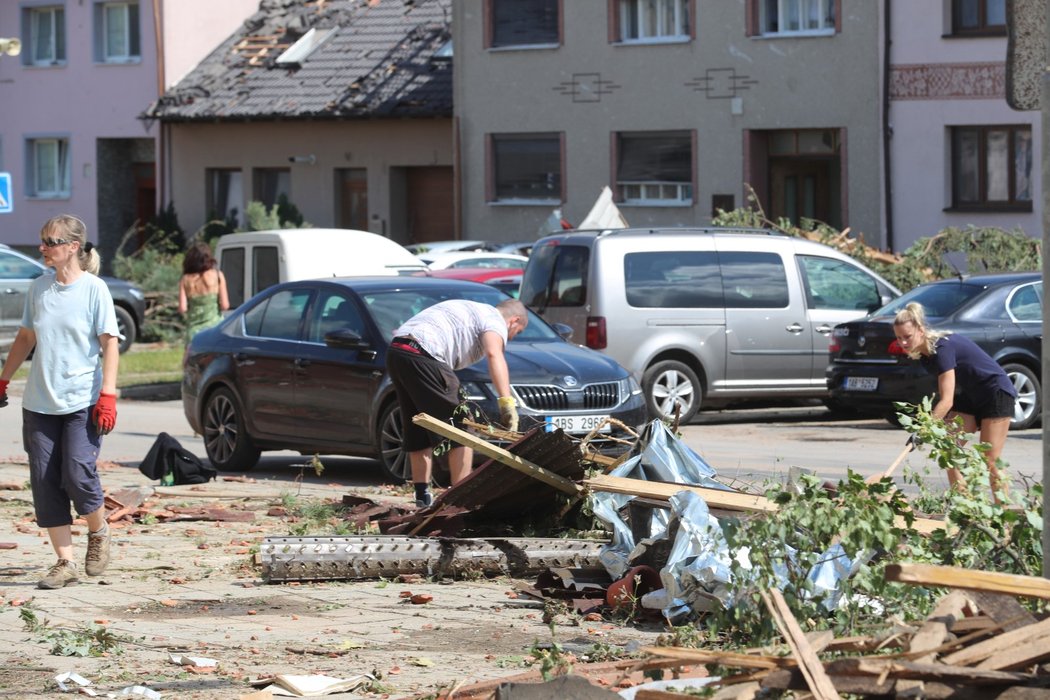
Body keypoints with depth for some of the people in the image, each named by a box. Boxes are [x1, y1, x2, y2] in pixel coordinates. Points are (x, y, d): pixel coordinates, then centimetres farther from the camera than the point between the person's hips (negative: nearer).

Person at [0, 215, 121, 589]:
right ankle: (65, 563, 6)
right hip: (39, 403, 5)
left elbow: (110, 343, -8)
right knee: (45, 483, 0)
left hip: (83, 403, -5)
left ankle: (98, 532, 16)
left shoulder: (94, 289, -6)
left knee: (78, 476, -14)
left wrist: (108, 395, -15)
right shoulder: (39, 288, 7)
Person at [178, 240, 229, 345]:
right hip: (214, 326, -1)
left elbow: (182, 309, -5)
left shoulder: (185, 280, -1)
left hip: (194, 330, 1)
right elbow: (225, 305, -6)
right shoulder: (217, 275, -4)